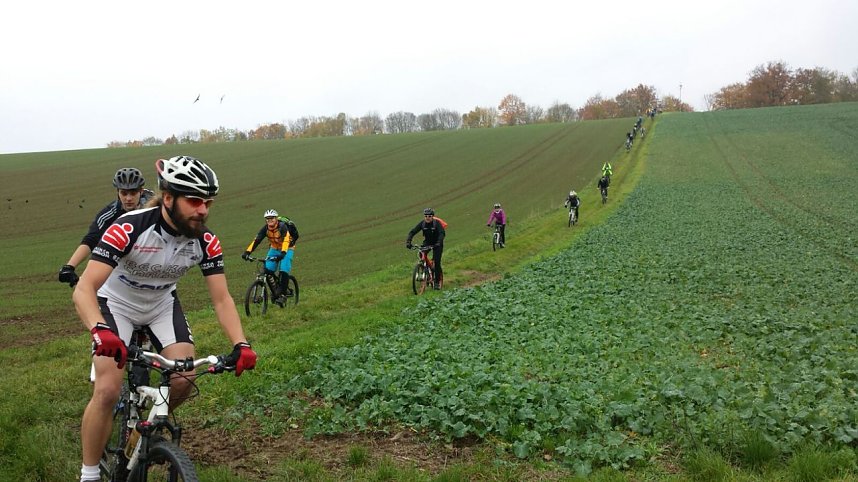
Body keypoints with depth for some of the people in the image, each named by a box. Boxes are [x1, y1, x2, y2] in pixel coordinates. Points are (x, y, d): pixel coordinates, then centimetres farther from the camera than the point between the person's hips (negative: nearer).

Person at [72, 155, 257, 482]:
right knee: (107, 391, -18)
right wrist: (100, 330, -57)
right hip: (117, 304, -4)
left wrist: (240, 344, -34)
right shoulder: (129, 228, -34)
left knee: (185, 378, -14)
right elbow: (84, 289, -38)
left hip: (162, 305, 4)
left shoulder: (206, 242, -20)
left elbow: (221, 299, -18)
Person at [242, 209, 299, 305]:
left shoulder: (282, 227, -28)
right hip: (274, 248, 5)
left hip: (287, 248, -5)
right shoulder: (265, 228, -15)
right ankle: (275, 292, 5)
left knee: (284, 271, -21)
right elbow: (256, 240, -22)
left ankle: (282, 295, -12)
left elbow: (286, 240, -41)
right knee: (268, 270, -11)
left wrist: (282, 253, -56)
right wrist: (247, 252, -34)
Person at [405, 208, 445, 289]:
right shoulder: (422, 223, -12)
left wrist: (438, 243, -51)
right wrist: (408, 242, -32)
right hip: (427, 243, 3)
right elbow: (412, 232, -16)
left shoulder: (437, 223, -21)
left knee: (436, 262, -13)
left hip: (437, 244, -3)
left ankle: (437, 282, -1)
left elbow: (442, 233, -34)